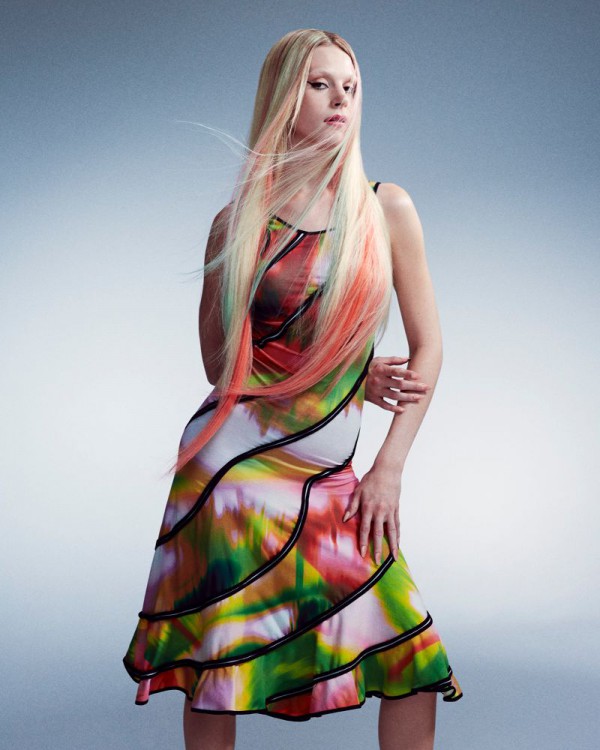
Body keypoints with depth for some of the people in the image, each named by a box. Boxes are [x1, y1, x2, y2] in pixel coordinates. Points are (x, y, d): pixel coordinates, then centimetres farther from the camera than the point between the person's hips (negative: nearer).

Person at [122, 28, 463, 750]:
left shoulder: (386, 209, 4)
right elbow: (219, 365, 4)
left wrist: (389, 469, -2)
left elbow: (427, 347, 6)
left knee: (413, 670, -1)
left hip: (329, 480, 2)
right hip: (234, 462, -1)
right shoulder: (238, 222, 2)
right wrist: (352, 376, -4)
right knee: (215, 672, 3)